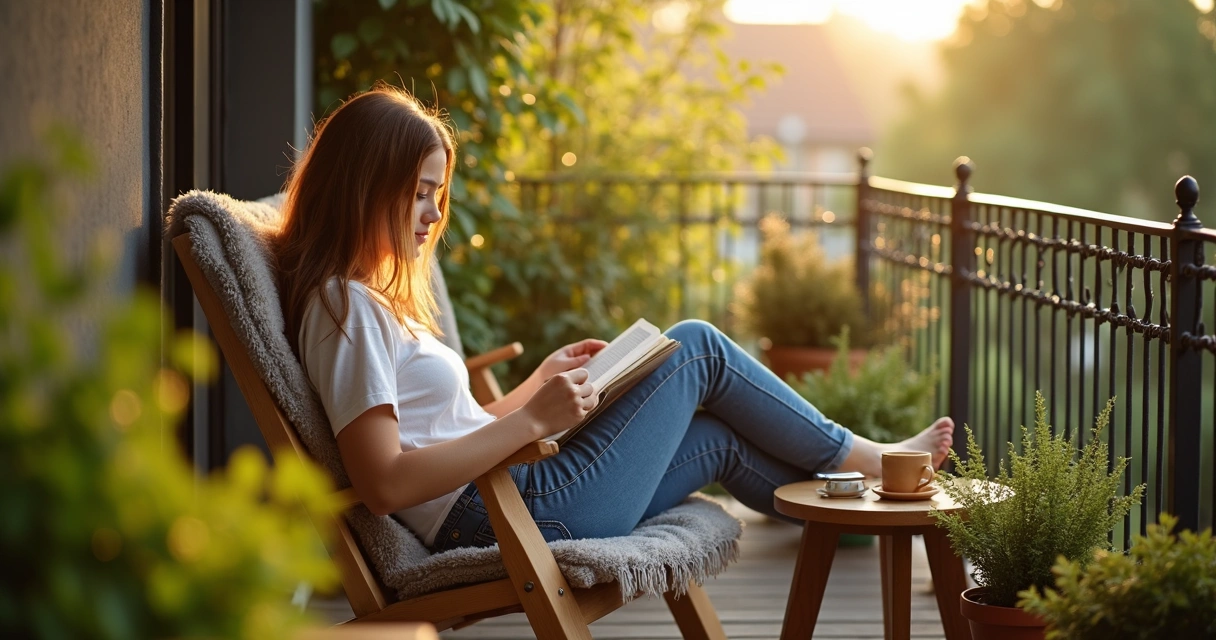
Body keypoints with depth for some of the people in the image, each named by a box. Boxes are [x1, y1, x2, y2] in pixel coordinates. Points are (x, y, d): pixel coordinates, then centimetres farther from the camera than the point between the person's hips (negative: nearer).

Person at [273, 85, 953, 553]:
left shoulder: (368, 297, 16)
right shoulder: (347, 307, -16)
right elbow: (385, 482, -26)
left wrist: (538, 384, 8)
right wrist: (532, 420, -23)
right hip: (519, 517, -9)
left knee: (720, 437, 16)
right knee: (697, 347, 2)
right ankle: (871, 461, 20)